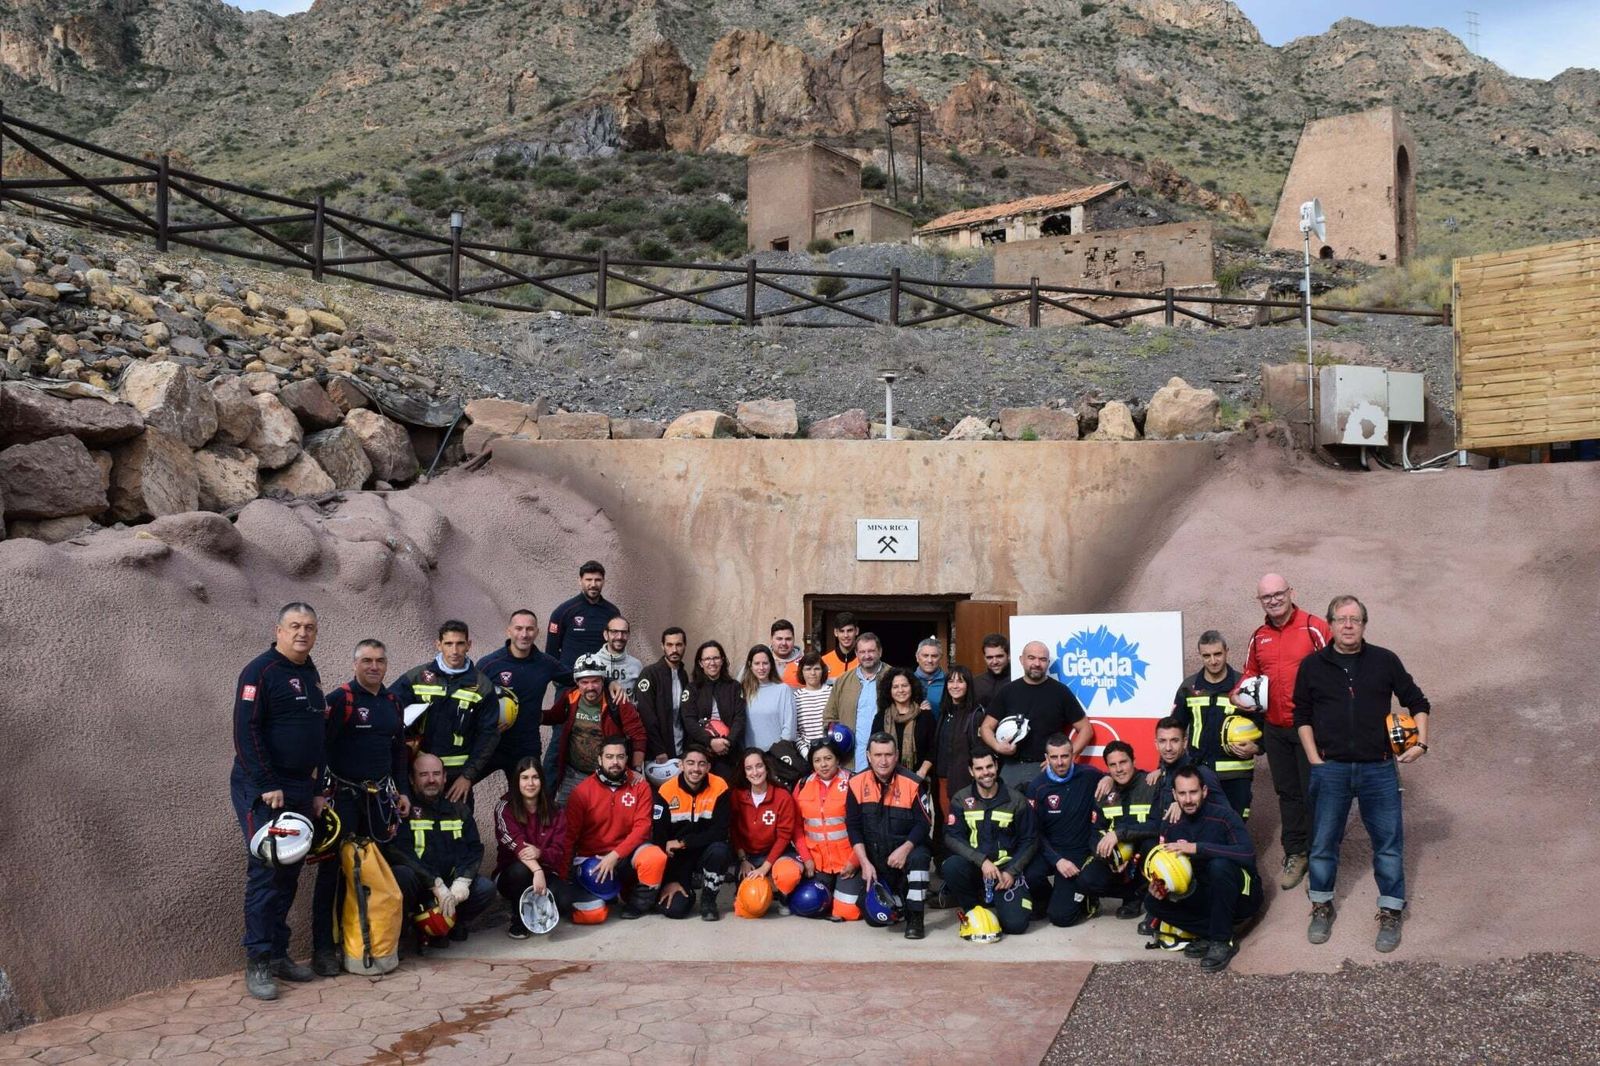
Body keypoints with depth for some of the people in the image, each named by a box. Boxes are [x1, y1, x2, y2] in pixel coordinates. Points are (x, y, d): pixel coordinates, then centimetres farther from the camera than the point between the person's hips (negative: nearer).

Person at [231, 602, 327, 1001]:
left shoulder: (311, 675, 15)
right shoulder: (260, 671, -9)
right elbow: (246, 732, -16)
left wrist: (318, 789, 15)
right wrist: (267, 787, -19)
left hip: (300, 793, 8)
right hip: (261, 792, -7)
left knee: (289, 874, 10)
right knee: (266, 872, -9)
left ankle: (278, 953, 18)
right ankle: (257, 963, -2)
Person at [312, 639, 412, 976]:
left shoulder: (392, 703, 12)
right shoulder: (340, 699, -8)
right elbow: (321, 745, -13)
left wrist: (402, 791, 15)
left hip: (379, 796, 6)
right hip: (343, 794, -6)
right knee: (333, 868, -4)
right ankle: (323, 948, 1)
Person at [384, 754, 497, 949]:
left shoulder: (458, 810, 11)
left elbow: (475, 848, 4)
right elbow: (397, 851, -17)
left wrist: (463, 880, -17)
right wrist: (436, 885, -25)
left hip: (453, 880, 3)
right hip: (418, 885, -3)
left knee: (486, 888, -23)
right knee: (401, 875, -35)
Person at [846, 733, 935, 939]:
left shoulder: (912, 783, -13)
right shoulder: (857, 784, -6)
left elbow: (924, 824, -10)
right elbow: (853, 827, -3)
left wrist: (905, 849, -26)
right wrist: (865, 863, -12)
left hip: (906, 850, -2)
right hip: (874, 858, 3)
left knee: (918, 858, -36)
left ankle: (915, 918, -19)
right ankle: (896, 895, 33)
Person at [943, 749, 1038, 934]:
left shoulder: (1016, 800, 1)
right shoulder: (961, 800, 1)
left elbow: (1030, 841, 3)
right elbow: (952, 837, -8)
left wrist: (1011, 871, -9)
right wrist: (982, 861, -20)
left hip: (1006, 869, 0)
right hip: (974, 867, 1)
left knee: (1015, 923, -20)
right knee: (950, 866, -33)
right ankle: (973, 909, -3)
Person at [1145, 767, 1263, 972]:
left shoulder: (1222, 815, -19)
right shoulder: (1172, 825, -3)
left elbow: (1248, 854, -35)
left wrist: (1197, 847, -38)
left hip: (1240, 896, -5)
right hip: (1206, 897, 5)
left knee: (1219, 864, -35)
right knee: (1153, 902, -12)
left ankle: (1222, 941, -21)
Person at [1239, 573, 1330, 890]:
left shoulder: (1314, 628, -9)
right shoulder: (1259, 637, 9)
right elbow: (1250, 672, 21)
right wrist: (1240, 693, 1)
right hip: (1275, 729, 6)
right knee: (1287, 793, 14)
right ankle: (1295, 855, 26)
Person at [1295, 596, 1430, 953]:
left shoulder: (1385, 661, 1)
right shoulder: (1313, 665, 2)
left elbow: (1418, 703, 10)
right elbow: (1302, 716, 8)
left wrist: (1421, 742, -2)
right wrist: (1314, 759, 0)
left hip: (1379, 767, 0)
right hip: (1330, 769, 0)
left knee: (1389, 842, 5)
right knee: (1323, 842, 8)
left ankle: (1391, 912, 20)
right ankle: (1322, 906, 26)